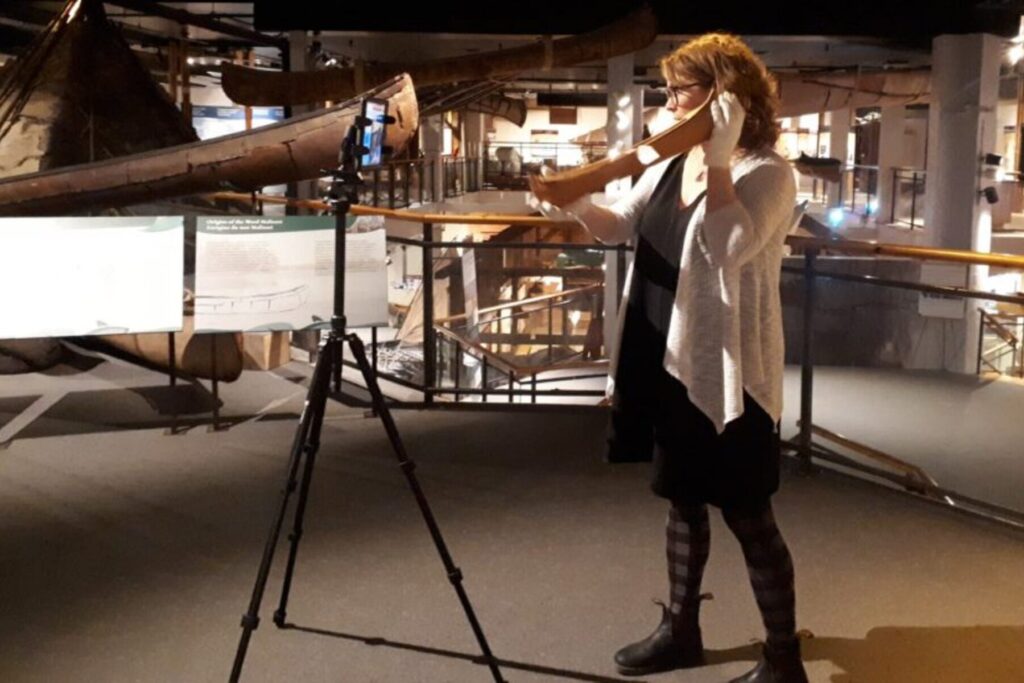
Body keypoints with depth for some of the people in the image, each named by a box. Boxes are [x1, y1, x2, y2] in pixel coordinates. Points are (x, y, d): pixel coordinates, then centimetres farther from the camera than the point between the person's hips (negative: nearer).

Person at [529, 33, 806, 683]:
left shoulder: (767, 172, -12)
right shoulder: (668, 167, 11)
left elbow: (729, 247, -27)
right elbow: (618, 225, 7)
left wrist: (718, 162, -25)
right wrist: (575, 202, -12)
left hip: (727, 372, -8)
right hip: (668, 365, 8)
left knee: (747, 513, 0)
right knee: (682, 499, 18)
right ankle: (681, 630, 33)